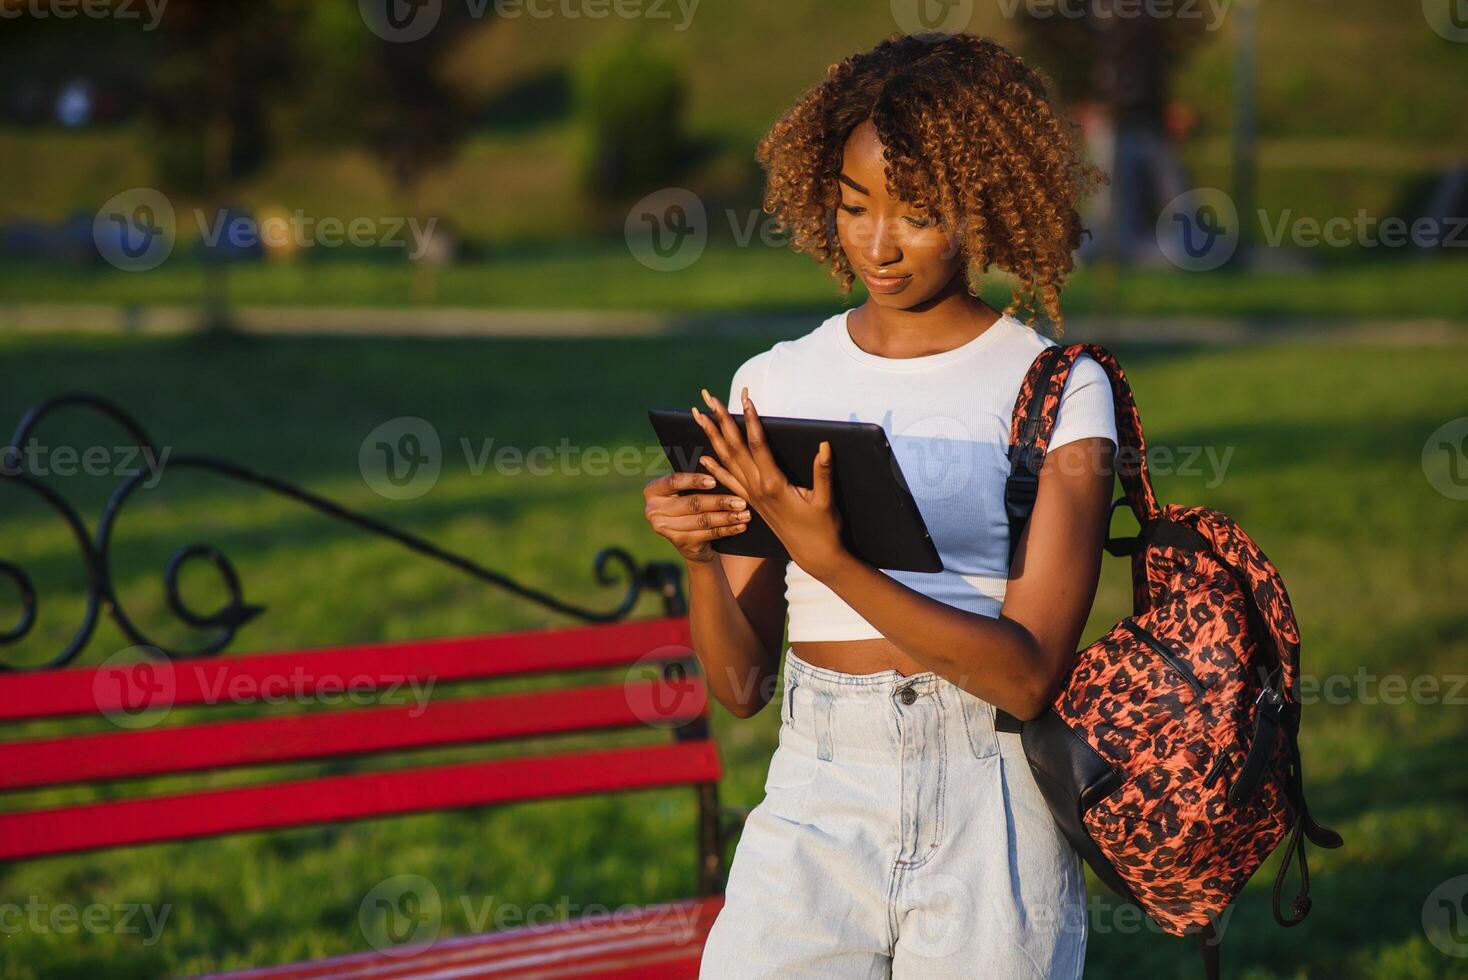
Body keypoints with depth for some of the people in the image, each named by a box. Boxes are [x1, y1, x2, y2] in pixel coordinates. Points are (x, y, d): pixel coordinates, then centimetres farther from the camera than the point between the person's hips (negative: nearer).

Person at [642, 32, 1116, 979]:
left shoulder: (1059, 390, -3)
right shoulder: (774, 385, 8)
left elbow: (1028, 674, -13)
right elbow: (740, 684, 7)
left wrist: (827, 556, -21)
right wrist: (699, 557, -12)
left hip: (991, 827, -2)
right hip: (815, 809, 2)